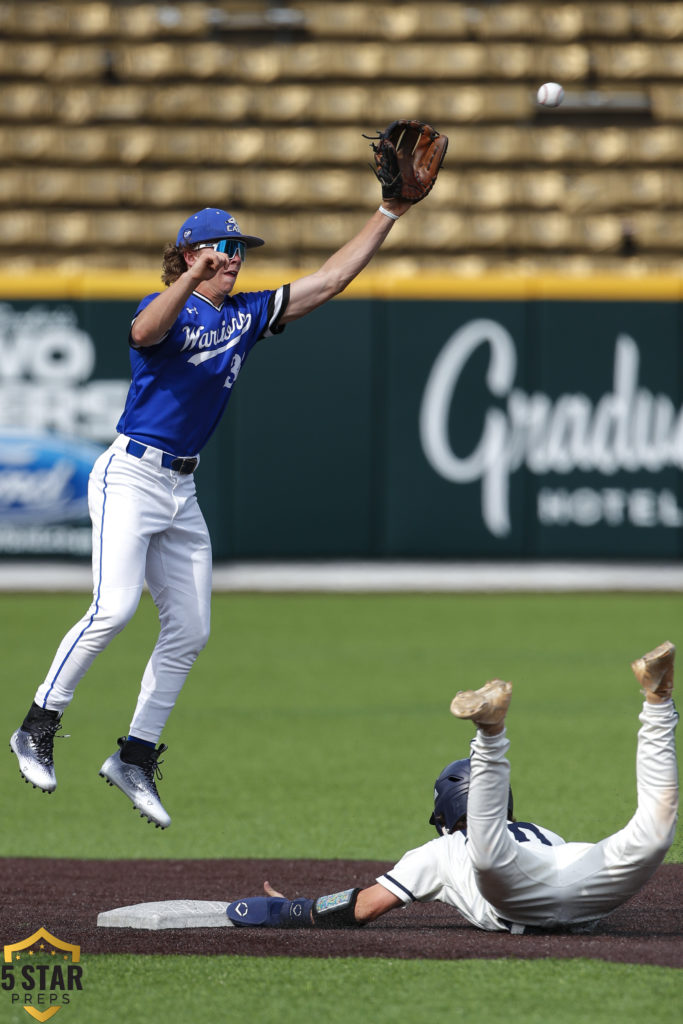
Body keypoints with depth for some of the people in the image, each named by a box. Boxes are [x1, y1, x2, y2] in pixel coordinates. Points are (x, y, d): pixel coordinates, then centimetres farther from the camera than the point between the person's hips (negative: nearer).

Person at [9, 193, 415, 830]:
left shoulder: (246, 315, 12)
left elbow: (329, 280, 12)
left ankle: (136, 757, 12)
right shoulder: (169, 309, -7)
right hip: (131, 477, -8)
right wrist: (191, 279, -47)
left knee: (189, 632, 4)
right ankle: (37, 729, -9)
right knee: (114, 608, -21)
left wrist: (389, 213, 8)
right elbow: (144, 332, -32)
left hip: (183, 490, 8)